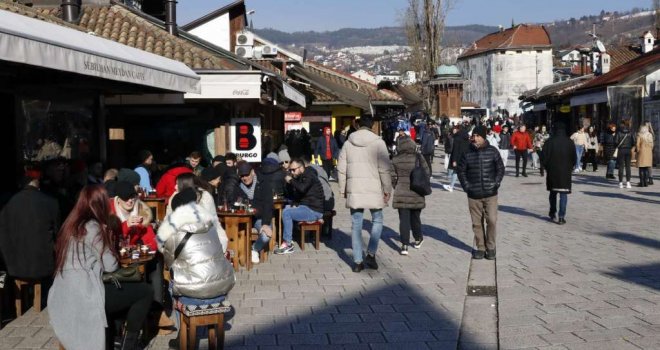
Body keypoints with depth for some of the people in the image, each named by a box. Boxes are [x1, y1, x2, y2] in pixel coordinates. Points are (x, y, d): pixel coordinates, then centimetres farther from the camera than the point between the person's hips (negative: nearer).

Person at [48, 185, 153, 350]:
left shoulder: (71, 224, 14)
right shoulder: (92, 227, -12)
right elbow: (111, 266, -9)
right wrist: (108, 237, 6)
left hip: (64, 297, 9)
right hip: (82, 296, -9)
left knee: (125, 285, 30)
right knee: (145, 291, 2)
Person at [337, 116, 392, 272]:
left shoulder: (348, 143, 6)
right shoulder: (378, 143, -5)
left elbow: (341, 169, 8)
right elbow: (384, 169, -8)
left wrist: (342, 189, 16)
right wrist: (387, 189, 0)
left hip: (354, 190, 3)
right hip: (374, 189, -2)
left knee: (356, 225, 8)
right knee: (377, 221, 14)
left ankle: (358, 261, 9)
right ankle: (371, 254, 2)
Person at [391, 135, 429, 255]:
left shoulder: (395, 160, -5)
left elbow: (393, 177, -2)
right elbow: (427, 172, -1)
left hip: (401, 193, -1)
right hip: (417, 193, 1)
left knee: (404, 219, 1)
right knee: (415, 217, 18)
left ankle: (404, 245, -5)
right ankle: (418, 240, 35)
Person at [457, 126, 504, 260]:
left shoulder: (492, 151, -1)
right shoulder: (467, 153, 0)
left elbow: (500, 169, 6)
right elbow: (461, 170, 8)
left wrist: (496, 184, -4)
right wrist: (466, 186, -1)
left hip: (490, 194, -1)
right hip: (473, 195, 1)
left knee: (492, 221, -6)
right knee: (477, 223, 6)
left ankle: (491, 248, 9)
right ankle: (480, 248, 18)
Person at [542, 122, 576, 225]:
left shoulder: (549, 142, -5)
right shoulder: (570, 142, -3)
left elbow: (544, 157, -4)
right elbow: (574, 158, 2)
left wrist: (547, 167, 9)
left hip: (552, 171, 1)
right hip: (565, 172, -1)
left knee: (553, 193, 17)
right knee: (563, 194, -1)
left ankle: (552, 213, 23)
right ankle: (561, 217, -7)